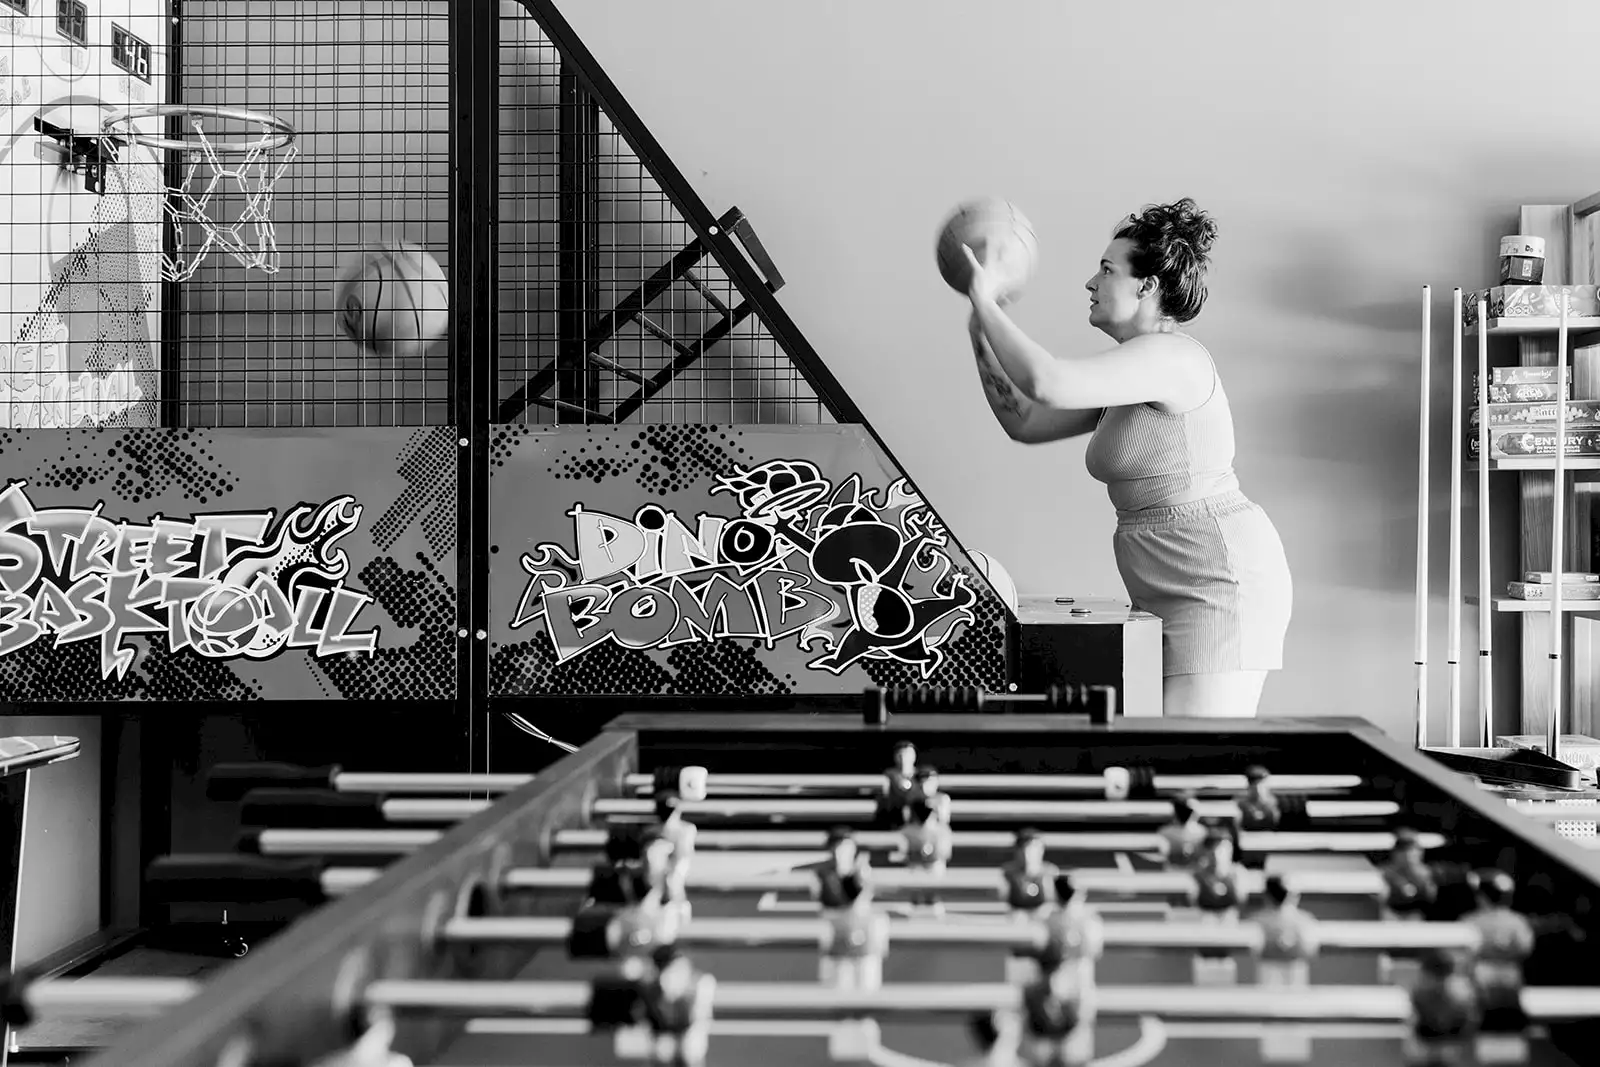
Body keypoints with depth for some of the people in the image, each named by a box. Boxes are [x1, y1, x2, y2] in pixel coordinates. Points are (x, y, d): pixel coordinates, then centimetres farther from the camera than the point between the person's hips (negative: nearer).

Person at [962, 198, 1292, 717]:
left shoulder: (1168, 356, -16)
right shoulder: (1132, 372, 16)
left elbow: (1047, 382, -29)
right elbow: (1026, 421, 18)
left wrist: (986, 300, -16)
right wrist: (982, 329, 12)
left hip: (1221, 586, -10)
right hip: (1170, 597, 10)